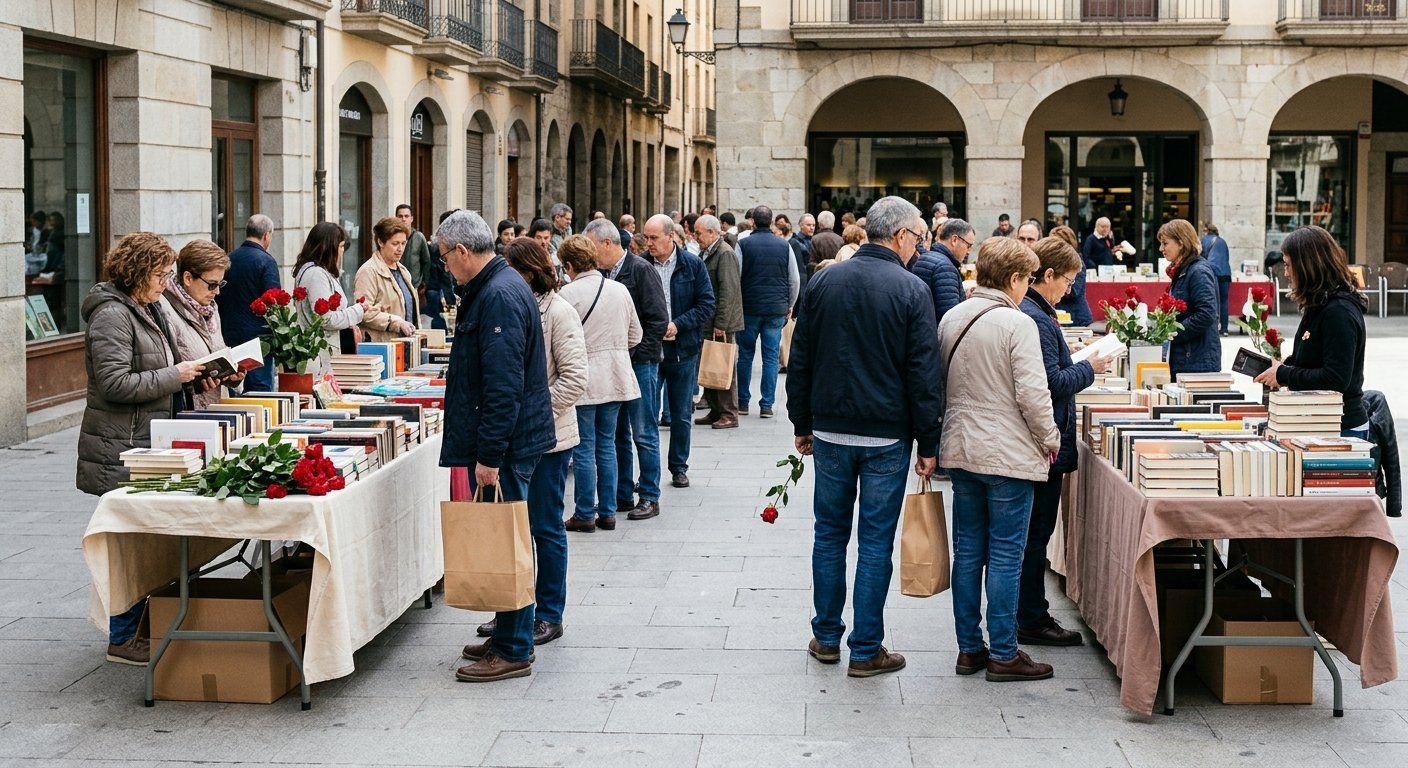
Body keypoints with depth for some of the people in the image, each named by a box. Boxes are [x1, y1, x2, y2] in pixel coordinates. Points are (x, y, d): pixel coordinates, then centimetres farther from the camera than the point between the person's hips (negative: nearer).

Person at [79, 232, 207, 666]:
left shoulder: (147, 311, 16)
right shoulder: (112, 315, -15)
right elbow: (114, 383, -22)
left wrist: (188, 374, 9)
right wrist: (174, 377, -17)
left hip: (150, 443, 10)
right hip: (122, 450, -10)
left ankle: (143, 625, 22)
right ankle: (123, 639, 1)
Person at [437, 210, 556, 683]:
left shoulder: (499, 297, -19)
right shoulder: (497, 287, 15)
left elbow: (503, 386, -24)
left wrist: (489, 456, -23)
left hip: (507, 446, -11)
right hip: (505, 443, 11)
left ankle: (513, 652, 2)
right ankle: (508, 637, 25)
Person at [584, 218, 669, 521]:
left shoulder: (641, 270, -10)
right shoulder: (603, 274, 11)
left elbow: (659, 320, -13)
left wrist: (634, 356, -14)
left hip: (639, 364, -7)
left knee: (644, 433, -2)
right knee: (617, 434, 11)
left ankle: (650, 498, 5)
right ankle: (622, 495, 19)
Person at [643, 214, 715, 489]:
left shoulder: (693, 265, -3)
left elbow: (707, 305, -4)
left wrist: (677, 325, -15)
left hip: (683, 351, 0)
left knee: (681, 415, 10)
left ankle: (679, 467, 23)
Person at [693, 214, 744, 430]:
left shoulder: (725, 254, -14)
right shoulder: (708, 252, 15)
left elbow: (728, 291, -19)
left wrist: (721, 324, -20)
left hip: (722, 323, -9)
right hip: (709, 323, 9)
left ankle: (729, 415, 3)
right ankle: (715, 411, 20)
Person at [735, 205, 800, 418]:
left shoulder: (743, 245, -5)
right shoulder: (784, 246, 1)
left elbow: (735, 278, -5)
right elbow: (795, 280, 6)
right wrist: (790, 305, 18)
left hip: (749, 308, -1)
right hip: (777, 309, 1)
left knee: (745, 355, 10)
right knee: (771, 357, 4)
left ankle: (743, 402, 14)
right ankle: (766, 405, 3)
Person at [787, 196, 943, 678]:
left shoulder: (825, 281, 3)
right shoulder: (911, 290, -10)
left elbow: (800, 361, 8)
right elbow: (925, 375, -10)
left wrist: (802, 424, 16)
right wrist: (928, 445, -4)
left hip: (830, 433, 4)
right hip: (887, 438, -3)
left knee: (830, 533, 15)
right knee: (875, 543, 3)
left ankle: (826, 638, 22)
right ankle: (866, 651, 7)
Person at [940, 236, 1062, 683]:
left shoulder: (951, 319, 6)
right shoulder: (1017, 324, -15)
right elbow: (1032, 392, -17)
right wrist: (1050, 439, -3)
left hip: (960, 452, 7)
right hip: (1009, 455, -7)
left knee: (967, 551, 12)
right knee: (1005, 556, 0)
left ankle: (969, 647, 17)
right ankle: (1003, 654, 5)